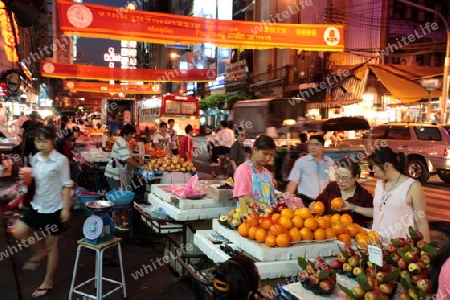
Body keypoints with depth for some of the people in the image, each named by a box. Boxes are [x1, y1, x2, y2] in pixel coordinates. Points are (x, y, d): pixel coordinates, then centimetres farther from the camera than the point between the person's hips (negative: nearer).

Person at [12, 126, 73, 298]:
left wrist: (66, 208, -16)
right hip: (37, 205, 6)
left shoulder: (61, 160, -14)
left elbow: (66, 185, -13)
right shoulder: (35, 159, 4)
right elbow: (35, 181, 16)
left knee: (51, 245, 6)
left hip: (54, 208, -6)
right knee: (18, 232, -6)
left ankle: (48, 282, 23)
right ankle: (40, 251, 23)